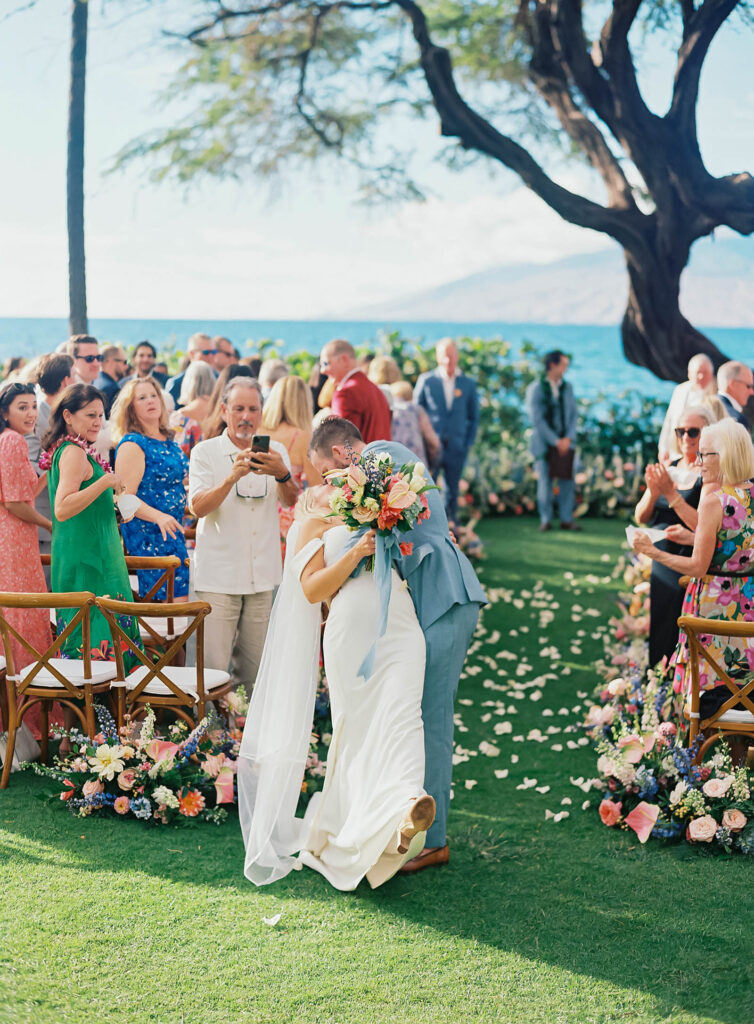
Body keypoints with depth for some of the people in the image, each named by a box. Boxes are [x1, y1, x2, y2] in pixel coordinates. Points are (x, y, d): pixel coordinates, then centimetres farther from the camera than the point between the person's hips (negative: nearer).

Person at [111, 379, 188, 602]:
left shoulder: (169, 441, 14)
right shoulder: (132, 444, -11)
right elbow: (125, 497, -19)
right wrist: (159, 517, -31)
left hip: (171, 530, 9)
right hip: (147, 532, -9)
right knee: (175, 597, -13)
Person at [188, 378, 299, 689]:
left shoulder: (275, 451, 11)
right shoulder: (205, 452, 1)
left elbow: (290, 501, -5)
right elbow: (199, 507, -13)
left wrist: (282, 474, -27)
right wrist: (232, 477, -30)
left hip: (262, 575, 3)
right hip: (218, 574, -3)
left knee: (253, 669, 8)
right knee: (213, 668, -6)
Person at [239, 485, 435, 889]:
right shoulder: (311, 526, 20)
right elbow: (312, 589, 5)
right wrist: (355, 554, -7)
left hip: (401, 622, 4)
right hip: (353, 624, -4)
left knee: (400, 714, -13)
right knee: (358, 726, -12)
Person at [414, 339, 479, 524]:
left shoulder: (468, 384, 6)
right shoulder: (425, 380, 1)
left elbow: (474, 418, 12)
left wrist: (468, 444, 3)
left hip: (456, 448, 2)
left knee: (452, 492, 7)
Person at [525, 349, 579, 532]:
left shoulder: (567, 387, 11)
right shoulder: (535, 388, -4)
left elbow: (573, 415, 11)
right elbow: (536, 419, -10)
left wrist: (568, 438, -5)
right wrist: (555, 441, -13)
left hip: (565, 443, 4)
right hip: (544, 443, -4)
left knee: (567, 481, -1)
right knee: (545, 481, -2)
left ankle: (567, 520, 5)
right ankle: (545, 520, 5)